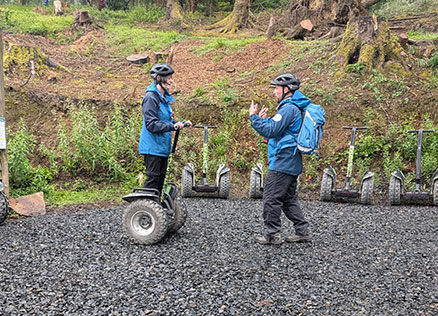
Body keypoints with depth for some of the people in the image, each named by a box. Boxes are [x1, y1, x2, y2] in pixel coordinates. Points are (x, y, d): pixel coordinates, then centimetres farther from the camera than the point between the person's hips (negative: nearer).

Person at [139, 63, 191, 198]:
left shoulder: (164, 97, 14)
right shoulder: (151, 97, -15)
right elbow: (151, 124, -22)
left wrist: (181, 123, 8)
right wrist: (172, 126, -29)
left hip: (163, 146, 9)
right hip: (152, 147, -9)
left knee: (161, 177, 13)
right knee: (153, 178, -7)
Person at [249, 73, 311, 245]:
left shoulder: (289, 108, -15)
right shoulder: (295, 108, 18)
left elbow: (270, 131, -21)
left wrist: (254, 117, -11)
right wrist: (264, 119, 15)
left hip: (282, 163, -10)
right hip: (291, 163, 10)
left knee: (271, 198, -4)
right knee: (289, 199, 15)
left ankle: (272, 234, 2)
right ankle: (303, 231, 17)